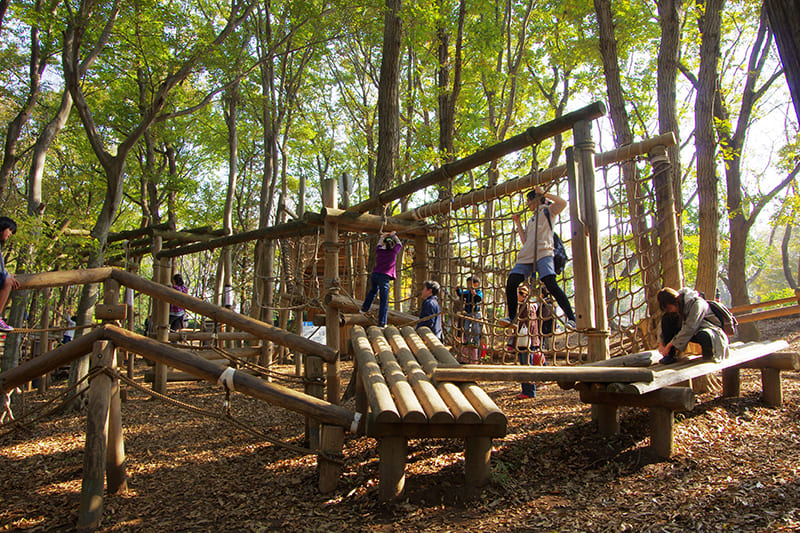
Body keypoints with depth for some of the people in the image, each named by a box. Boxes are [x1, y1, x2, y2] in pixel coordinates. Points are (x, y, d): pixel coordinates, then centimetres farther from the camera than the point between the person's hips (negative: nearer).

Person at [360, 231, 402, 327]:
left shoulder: (380, 250, 9)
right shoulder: (394, 251, 1)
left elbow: (379, 244, 34)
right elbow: (399, 244, 21)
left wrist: (382, 236, 49)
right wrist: (393, 235, 34)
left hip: (374, 275, 4)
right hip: (384, 277, -4)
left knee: (373, 290, 35)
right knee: (384, 301, -1)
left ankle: (364, 308, 42)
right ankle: (381, 322, -4)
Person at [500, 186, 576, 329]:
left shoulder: (547, 210, 15)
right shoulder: (531, 219, 32)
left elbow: (563, 202, -6)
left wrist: (544, 193, 0)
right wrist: (517, 223, 23)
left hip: (543, 253, -7)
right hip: (527, 256, 7)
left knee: (551, 284, -22)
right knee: (511, 281, -10)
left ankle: (571, 318, -20)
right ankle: (511, 317, -4)